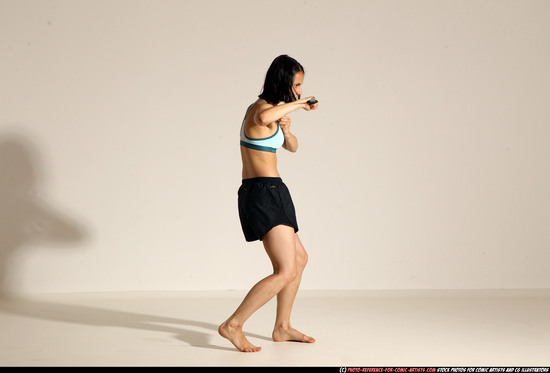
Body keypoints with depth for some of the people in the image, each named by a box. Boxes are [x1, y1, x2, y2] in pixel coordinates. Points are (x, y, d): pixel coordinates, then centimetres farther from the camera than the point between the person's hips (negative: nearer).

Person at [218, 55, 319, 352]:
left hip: (257, 194, 11)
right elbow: (264, 118, -40)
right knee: (286, 272, -15)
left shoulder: (263, 107, 18)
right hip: (265, 191, -11)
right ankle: (233, 325, -12)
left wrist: (285, 129, 3)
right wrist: (299, 104, -25)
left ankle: (282, 328, 27)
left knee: (300, 258, 22)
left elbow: (292, 147, 25)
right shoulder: (262, 108, -12)